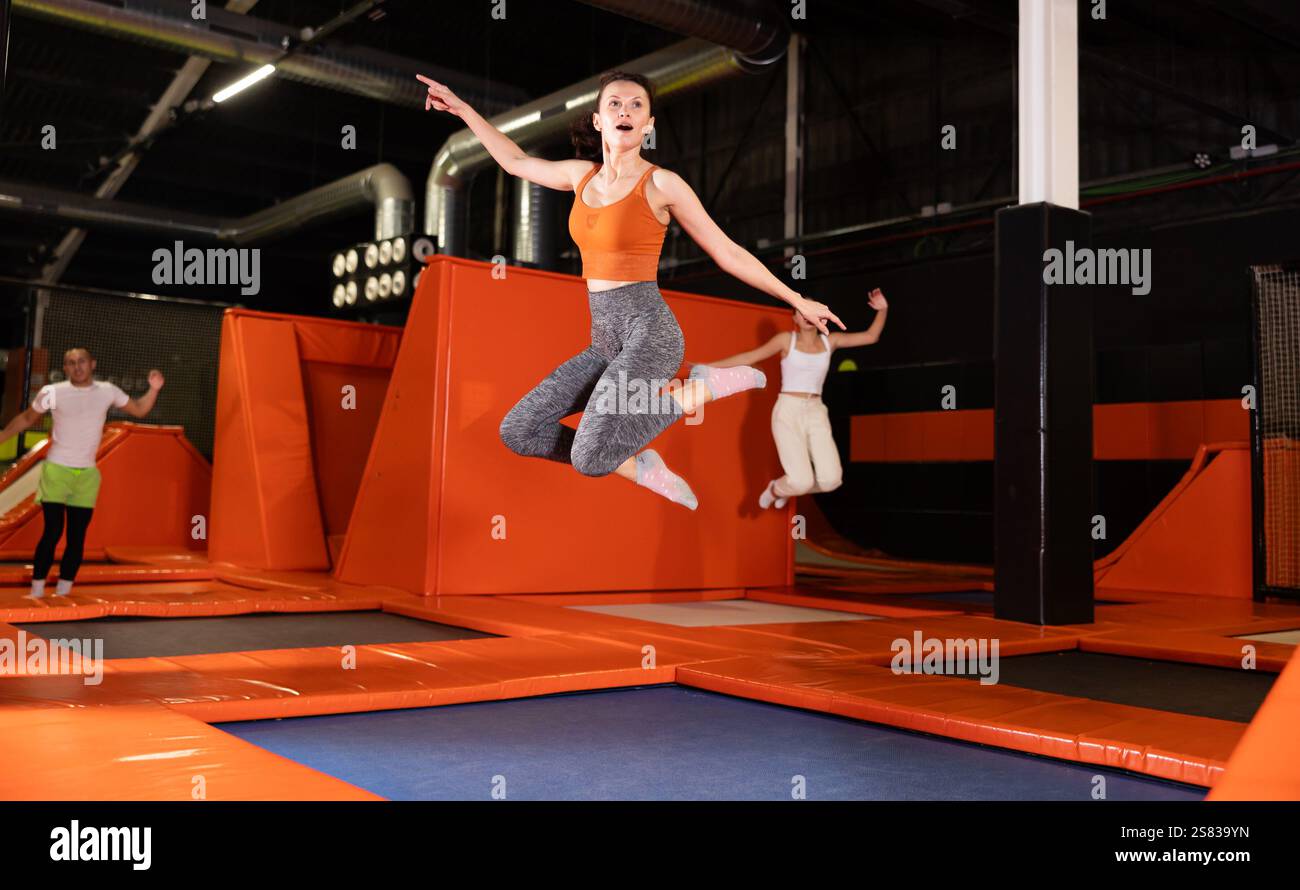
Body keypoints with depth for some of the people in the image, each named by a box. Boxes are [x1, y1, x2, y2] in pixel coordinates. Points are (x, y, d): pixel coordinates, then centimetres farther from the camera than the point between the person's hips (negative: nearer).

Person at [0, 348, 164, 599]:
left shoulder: (107, 391, 1)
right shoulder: (52, 392, -7)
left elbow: (139, 410, 10)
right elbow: (27, 418, 7)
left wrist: (154, 389, -7)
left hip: (87, 474, 3)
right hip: (57, 470, -3)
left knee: (77, 537, 4)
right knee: (53, 532, -9)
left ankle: (63, 592, 13)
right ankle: (36, 591, 1)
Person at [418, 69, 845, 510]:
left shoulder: (661, 183, -6)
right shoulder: (583, 175, 10)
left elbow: (728, 253, 0)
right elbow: (515, 162, 27)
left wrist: (797, 301, 2)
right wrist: (461, 107, 28)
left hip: (649, 333, -7)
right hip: (605, 342, 7)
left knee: (589, 457, -25)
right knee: (517, 431, -1)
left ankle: (699, 390, -5)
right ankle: (641, 466, 8)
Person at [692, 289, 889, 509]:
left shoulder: (830, 341, 11)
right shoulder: (786, 339, 2)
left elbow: (871, 336, 13)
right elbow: (750, 357, 6)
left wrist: (882, 310, -4)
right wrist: (709, 366, 4)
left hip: (816, 414, 4)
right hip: (788, 413, -4)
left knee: (831, 480, -12)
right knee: (802, 482, -17)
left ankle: (787, 489, 21)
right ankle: (775, 489, 22)